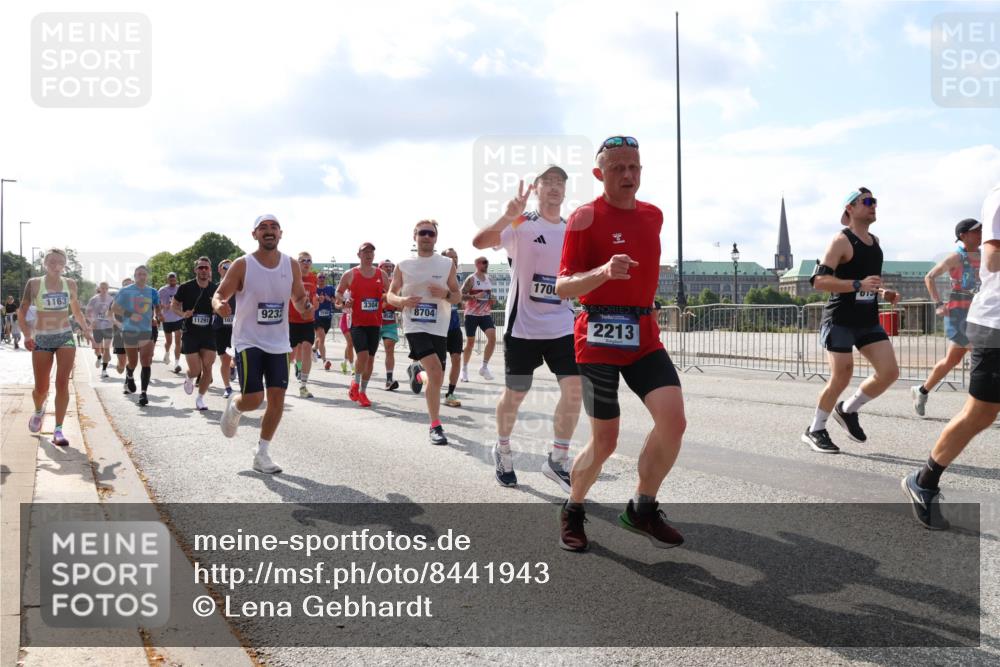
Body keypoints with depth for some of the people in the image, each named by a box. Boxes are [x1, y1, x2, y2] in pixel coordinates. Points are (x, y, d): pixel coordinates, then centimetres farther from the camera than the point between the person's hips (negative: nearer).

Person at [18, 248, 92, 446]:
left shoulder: (70, 284, 4)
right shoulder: (34, 283, -4)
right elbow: (22, 312, -2)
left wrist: (85, 328, 5)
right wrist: (27, 335, -14)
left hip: (65, 337, 1)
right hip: (41, 339, -1)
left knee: (62, 384, -10)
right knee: (41, 389, 4)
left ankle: (58, 431, -5)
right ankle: (39, 410, 39)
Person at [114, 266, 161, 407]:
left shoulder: (152, 292, 7)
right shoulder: (126, 291, 0)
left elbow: (157, 308, 18)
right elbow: (115, 307, 1)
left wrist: (158, 315, -5)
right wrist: (129, 315, -14)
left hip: (147, 330, 1)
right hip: (129, 330, -1)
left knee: (146, 363, -10)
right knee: (132, 362, 10)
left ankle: (143, 392, -9)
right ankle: (129, 377, 44)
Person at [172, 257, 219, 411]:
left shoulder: (215, 289, 1)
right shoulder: (186, 287, -5)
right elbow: (173, 305, 5)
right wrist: (183, 313, -15)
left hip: (208, 333, 2)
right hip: (190, 333, -2)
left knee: (207, 367, -5)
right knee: (195, 370, -4)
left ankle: (200, 398, 11)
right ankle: (189, 379, 33)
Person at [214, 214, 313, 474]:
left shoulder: (292, 265, 1)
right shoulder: (243, 265, -10)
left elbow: (299, 299, 12)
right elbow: (219, 294, -6)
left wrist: (305, 305, -12)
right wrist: (219, 305, -30)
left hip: (278, 343, 4)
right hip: (248, 341, -4)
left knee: (277, 398, 0)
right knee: (253, 399, -10)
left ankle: (262, 455, 14)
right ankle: (233, 406, 28)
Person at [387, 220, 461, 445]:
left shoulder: (447, 265, 5)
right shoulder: (403, 265, 3)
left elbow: (458, 296, 11)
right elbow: (390, 295, 9)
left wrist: (446, 294, -12)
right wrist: (402, 301, -13)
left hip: (439, 328, 3)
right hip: (415, 326, -3)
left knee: (436, 379, 6)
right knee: (435, 372, -22)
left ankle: (417, 372, 45)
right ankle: (436, 426, -9)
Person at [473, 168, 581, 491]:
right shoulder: (521, 225, -7)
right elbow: (479, 242, -24)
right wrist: (508, 216, -40)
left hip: (562, 326, 4)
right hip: (523, 325, -4)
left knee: (575, 387, -9)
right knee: (515, 394, 7)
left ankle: (558, 460, 6)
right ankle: (502, 451, 33)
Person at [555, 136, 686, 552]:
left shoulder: (653, 215, 12)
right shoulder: (585, 217, -8)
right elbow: (563, 287, -13)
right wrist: (603, 272, -30)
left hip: (645, 336, 5)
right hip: (599, 338, -5)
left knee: (673, 419, -13)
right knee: (605, 442, -1)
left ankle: (642, 510, 7)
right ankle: (572, 511, 26)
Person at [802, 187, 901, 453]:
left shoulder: (875, 242, 14)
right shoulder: (841, 241, -11)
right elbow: (819, 281, -20)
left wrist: (883, 292, 9)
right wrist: (858, 285, -29)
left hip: (868, 321, 7)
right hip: (840, 320, -7)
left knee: (890, 372, -3)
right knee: (841, 377, -8)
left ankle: (847, 410, 19)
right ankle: (815, 430, 11)